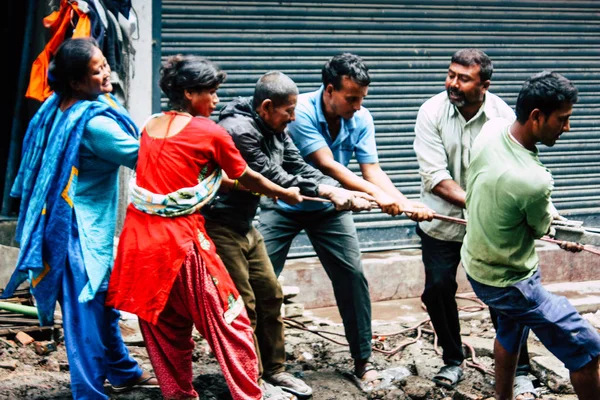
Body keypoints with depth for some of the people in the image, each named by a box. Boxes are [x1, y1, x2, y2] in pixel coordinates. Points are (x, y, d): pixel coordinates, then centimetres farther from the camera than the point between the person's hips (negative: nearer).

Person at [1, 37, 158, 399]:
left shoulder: (56, 107, 4)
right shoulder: (93, 122, -24)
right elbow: (142, 157, -19)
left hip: (65, 220, 10)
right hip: (83, 230, -10)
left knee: (104, 302, 23)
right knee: (88, 312, -3)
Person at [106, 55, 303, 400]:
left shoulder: (151, 126, 12)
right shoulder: (211, 133, -5)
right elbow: (247, 178, 8)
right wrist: (286, 194, 23)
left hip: (139, 234, 7)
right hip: (180, 238, -6)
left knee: (162, 322, 16)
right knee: (227, 320, 5)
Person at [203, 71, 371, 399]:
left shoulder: (276, 131, 6)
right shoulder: (238, 131, -24)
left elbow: (300, 169, 3)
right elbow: (275, 179, -23)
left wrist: (338, 190, -12)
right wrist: (327, 192, -17)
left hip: (245, 225, 9)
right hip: (220, 226, -9)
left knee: (270, 295, 12)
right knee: (243, 305, -4)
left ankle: (273, 369, 24)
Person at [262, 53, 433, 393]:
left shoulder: (361, 119, -12)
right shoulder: (301, 112, -27)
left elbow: (372, 169, -14)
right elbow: (327, 166, -31)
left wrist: (405, 203, -30)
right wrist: (375, 195, -38)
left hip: (328, 208, 4)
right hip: (283, 206, -4)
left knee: (353, 277, -1)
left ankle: (363, 361, 11)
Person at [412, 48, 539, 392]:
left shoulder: (503, 115, -14)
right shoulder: (432, 112, -14)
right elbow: (435, 177, -20)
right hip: (441, 222, 1)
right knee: (438, 291, 4)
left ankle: (520, 372, 15)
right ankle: (453, 360, 28)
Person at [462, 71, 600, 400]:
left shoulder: (491, 129, -13)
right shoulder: (534, 181, -36)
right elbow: (541, 229, -11)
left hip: (477, 264, 9)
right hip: (509, 283, -9)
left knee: (510, 330, 32)